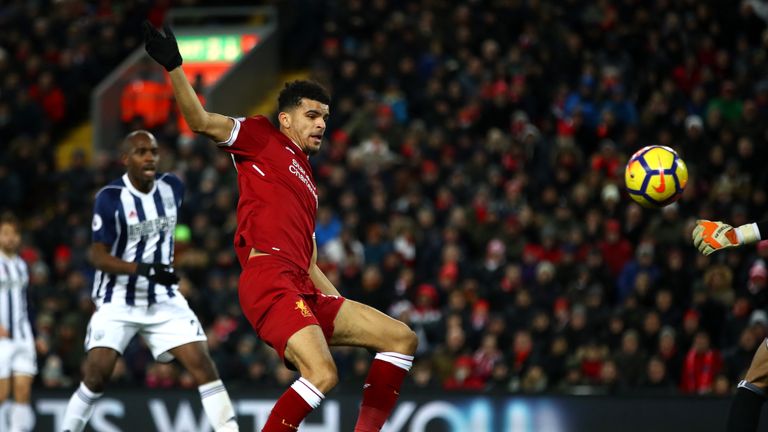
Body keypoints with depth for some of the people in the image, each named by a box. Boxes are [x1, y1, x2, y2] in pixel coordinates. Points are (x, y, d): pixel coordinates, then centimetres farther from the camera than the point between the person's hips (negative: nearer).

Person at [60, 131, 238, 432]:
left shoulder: (172, 187, 0)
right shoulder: (111, 198, -15)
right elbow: (98, 256, -18)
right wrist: (142, 269, -31)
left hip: (164, 299, 4)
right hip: (118, 301, -4)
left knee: (202, 364, -9)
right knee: (96, 375, -12)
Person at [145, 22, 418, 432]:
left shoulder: (308, 186, 31)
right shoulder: (261, 137, 11)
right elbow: (202, 121, -5)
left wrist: (346, 310, 26)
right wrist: (173, 66, -19)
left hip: (303, 290, 9)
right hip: (269, 279, -9)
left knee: (401, 338, 8)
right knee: (322, 373, -27)